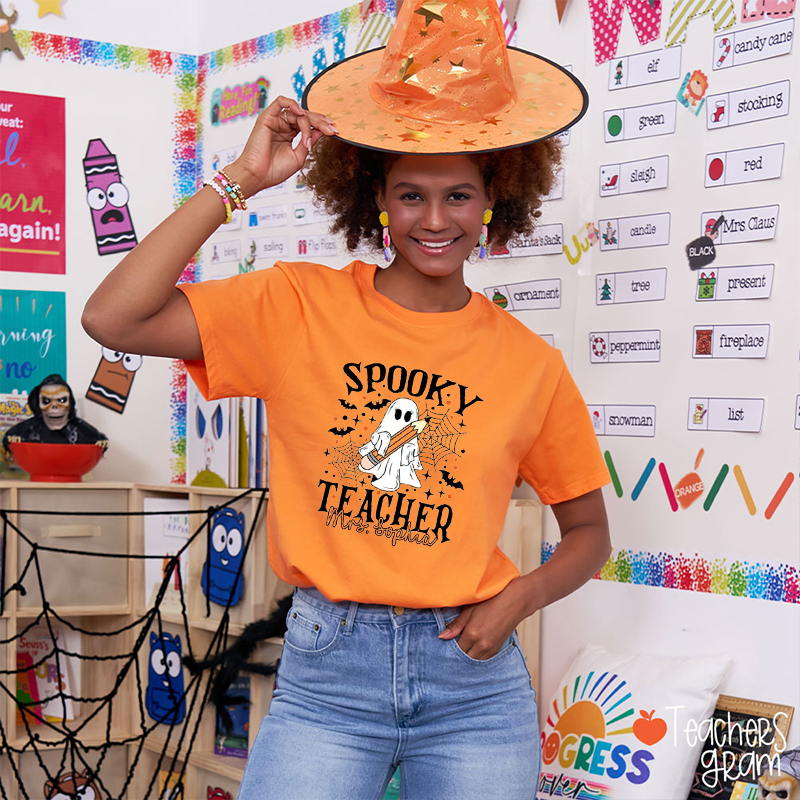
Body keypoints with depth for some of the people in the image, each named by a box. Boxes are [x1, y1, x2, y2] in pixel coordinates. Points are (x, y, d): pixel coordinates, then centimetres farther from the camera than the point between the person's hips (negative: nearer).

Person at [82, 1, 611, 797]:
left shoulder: (529, 363, 1)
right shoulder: (300, 308, -1)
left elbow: (588, 532, 13)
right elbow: (114, 319, -14)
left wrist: (516, 600, -7)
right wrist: (241, 180, -12)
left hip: (471, 679, 1)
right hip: (325, 671, -1)